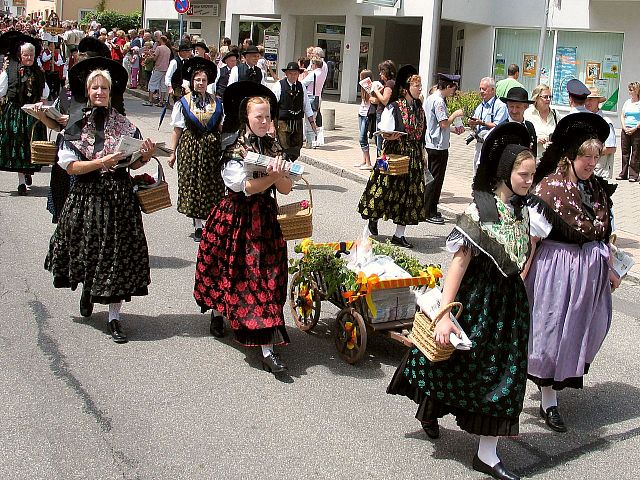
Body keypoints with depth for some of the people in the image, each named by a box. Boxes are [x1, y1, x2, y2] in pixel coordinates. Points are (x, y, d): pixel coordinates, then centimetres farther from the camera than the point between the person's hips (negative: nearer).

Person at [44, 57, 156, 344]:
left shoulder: (124, 125, 2)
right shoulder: (77, 125, -1)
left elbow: (133, 164, 7)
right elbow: (69, 166, -7)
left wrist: (146, 156, -13)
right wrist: (101, 162, -18)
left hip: (119, 196, 0)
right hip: (86, 196, 0)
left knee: (117, 254, -2)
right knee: (88, 251, 11)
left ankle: (114, 317, 6)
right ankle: (87, 289, 46)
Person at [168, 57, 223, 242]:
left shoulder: (216, 102, 4)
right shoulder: (183, 103, -2)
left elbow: (220, 128, 9)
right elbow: (177, 130, -2)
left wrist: (223, 149, 6)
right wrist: (173, 152, -5)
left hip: (211, 148, 2)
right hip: (190, 147, -2)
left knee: (212, 185, 2)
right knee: (192, 184, 1)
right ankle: (198, 226, 9)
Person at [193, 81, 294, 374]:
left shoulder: (272, 147, 7)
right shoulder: (234, 150, -8)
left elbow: (286, 188, 0)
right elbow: (245, 187, -20)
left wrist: (280, 175, -20)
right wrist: (272, 177, -27)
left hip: (265, 219, 4)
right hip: (236, 218, -4)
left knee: (267, 277, 3)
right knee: (234, 271, 2)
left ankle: (267, 350, 9)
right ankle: (217, 312, 31)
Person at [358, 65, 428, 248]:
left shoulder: (419, 108, 10)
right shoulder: (393, 108, -9)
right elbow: (384, 133, -9)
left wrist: (422, 158, 17)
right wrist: (392, 136, -30)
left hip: (414, 157, 6)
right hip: (395, 155, -6)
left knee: (410, 193, 2)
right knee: (388, 190, 1)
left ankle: (399, 234, 7)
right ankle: (374, 218, 30)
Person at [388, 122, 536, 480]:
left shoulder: (523, 211, 2)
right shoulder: (480, 210, -17)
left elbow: (522, 260, 12)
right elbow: (460, 261, -20)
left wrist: (517, 296, 14)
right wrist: (445, 313, -23)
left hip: (510, 302, 6)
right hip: (477, 298, -6)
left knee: (504, 374, 6)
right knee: (457, 363, 11)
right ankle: (431, 408, 42)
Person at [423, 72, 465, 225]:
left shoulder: (430, 98, 14)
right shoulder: (438, 101, -17)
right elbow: (444, 123, -22)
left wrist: (453, 129, 17)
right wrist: (455, 114, -8)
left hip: (431, 143, 10)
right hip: (439, 146, -10)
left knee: (433, 177, 15)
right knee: (436, 179, -3)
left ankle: (431, 210, 23)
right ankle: (429, 212, 3)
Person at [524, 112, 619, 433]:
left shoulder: (597, 189, 2)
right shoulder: (549, 189, -17)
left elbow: (603, 235, 11)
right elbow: (532, 238, -15)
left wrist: (610, 270, 14)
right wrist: (522, 275, -17)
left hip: (590, 272, 7)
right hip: (557, 268, -6)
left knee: (585, 329, 17)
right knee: (552, 330, 4)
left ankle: (563, 379, 42)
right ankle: (548, 402, 17)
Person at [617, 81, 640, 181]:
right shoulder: (627, 102, 13)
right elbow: (622, 116, 13)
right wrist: (624, 127, -1)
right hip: (625, 130, 5)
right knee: (624, 152, 7)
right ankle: (623, 174, 13)